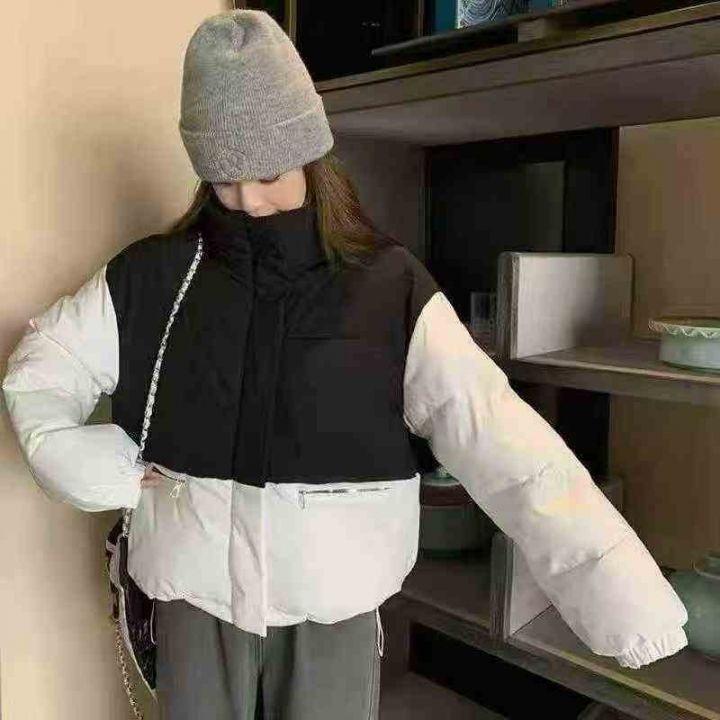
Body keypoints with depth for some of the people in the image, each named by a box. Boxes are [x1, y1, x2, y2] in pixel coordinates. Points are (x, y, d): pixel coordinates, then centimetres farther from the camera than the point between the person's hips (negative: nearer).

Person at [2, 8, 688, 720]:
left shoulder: (390, 290, -11)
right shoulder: (153, 277, -5)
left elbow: (501, 443, -19)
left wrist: (624, 595, -27)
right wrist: (89, 466, -10)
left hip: (335, 607, -1)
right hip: (197, 595, 2)